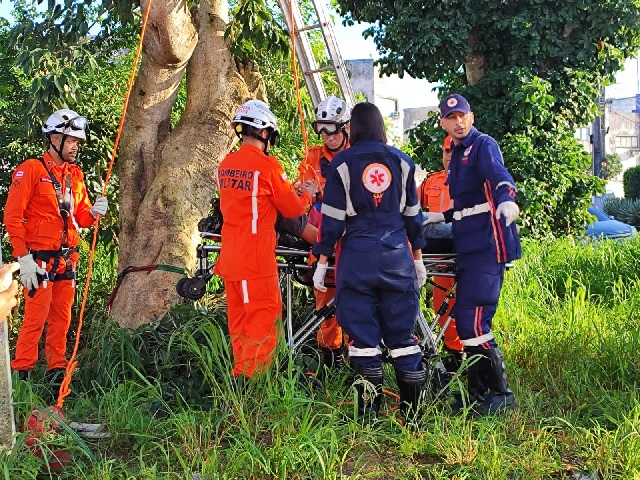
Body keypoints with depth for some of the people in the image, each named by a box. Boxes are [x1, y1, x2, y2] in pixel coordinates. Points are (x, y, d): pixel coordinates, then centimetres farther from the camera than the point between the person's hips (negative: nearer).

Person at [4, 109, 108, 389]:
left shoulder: (75, 174, 14)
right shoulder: (31, 169, -8)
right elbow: (12, 217, -11)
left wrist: (93, 212, -5)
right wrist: (24, 258, -16)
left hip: (67, 259, 7)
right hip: (40, 259, -7)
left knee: (62, 318, 11)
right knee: (36, 318, -6)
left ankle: (56, 371, 20)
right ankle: (21, 373, 4)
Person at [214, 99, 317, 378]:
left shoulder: (225, 165, 8)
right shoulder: (268, 166, -13)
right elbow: (293, 209, -5)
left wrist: (289, 189, 22)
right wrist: (307, 194, 16)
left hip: (229, 257, 8)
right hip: (256, 259, -7)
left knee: (239, 324, 15)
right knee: (262, 322, -1)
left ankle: (241, 372, 24)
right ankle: (252, 379, -4)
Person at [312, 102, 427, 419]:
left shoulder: (342, 164, -2)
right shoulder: (401, 161, 7)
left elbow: (332, 217, -3)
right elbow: (413, 214, 12)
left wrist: (322, 262, 3)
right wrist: (418, 258, 20)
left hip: (357, 256, -3)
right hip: (397, 256, 3)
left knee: (362, 334, 3)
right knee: (402, 333, 8)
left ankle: (370, 412, 6)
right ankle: (414, 410, 11)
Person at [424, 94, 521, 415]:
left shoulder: (483, 145, -6)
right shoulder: (457, 156, 21)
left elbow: (498, 174, -28)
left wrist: (506, 198, -48)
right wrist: (440, 217, 39)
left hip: (488, 247, -9)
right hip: (468, 248, 9)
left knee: (472, 322, -14)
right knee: (466, 321, 11)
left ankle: (500, 393, -2)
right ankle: (478, 392, 21)